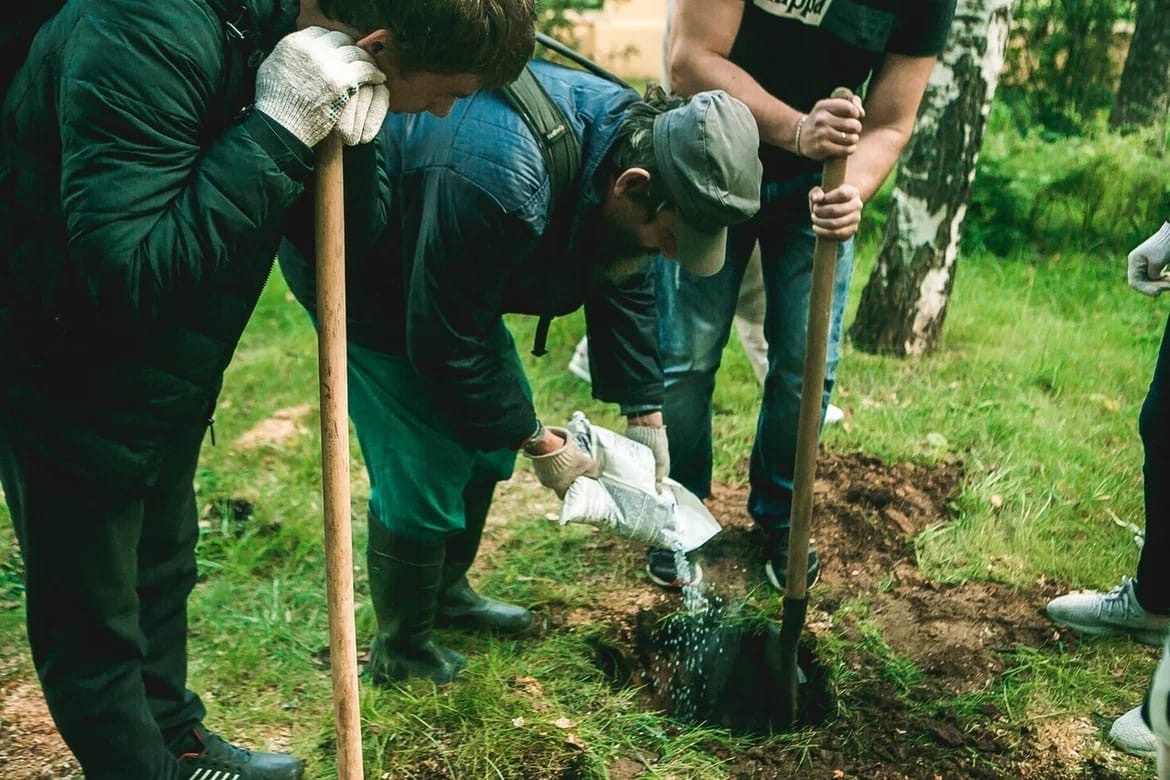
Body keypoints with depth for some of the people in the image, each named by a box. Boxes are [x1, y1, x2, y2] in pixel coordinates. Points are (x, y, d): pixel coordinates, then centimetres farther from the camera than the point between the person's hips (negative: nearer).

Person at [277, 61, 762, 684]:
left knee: (490, 433, 13)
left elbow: (622, 284, 1)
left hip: (444, 274, 9)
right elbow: (446, 346, -30)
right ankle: (402, 652, 14)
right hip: (358, 273, -8)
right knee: (424, 469, -8)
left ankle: (446, 591, 34)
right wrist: (539, 444, -19)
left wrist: (645, 415, -2)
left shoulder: (634, 139, -13)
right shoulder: (501, 185, -41)